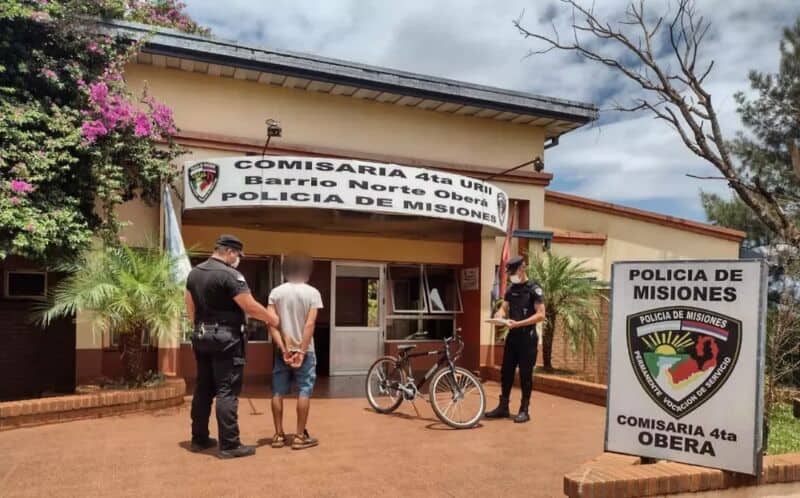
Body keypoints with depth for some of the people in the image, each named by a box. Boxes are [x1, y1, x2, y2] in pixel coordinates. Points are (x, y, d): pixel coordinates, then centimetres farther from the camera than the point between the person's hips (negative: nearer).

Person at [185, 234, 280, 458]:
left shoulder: (194, 273, 10)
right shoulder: (230, 274, -15)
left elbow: (190, 308, 16)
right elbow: (250, 307, -16)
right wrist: (272, 318, -1)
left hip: (201, 336, 8)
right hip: (226, 338, -8)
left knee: (203, 388, 14)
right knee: (227, 391, -5)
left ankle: (199, 438, 22)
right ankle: (229, 445, -3)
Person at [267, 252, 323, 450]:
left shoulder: (276, 292, 1)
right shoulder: (312, 293, -6)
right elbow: (310, 324, -14)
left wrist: (283, 349, -8)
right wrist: (301, 351, -13)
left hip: (282, 350, 3)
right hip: (304, 350, -3)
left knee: (278, 393, 9)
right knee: (304, 392, 3)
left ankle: (278, 435, 14)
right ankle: (300, 436, 6)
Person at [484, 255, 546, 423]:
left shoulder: (534, 289, -9)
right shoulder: (511, 289, 11)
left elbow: (541, 315, -15)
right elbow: (503, 308, 12)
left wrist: (518, 323, -23)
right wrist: (499, 315, -13)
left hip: (527, 338, -6)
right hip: (512, 337, 6)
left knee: (525, 375, 0)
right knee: (506, 372, 10)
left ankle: (524, 410, 11)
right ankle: (503, 407, 20)